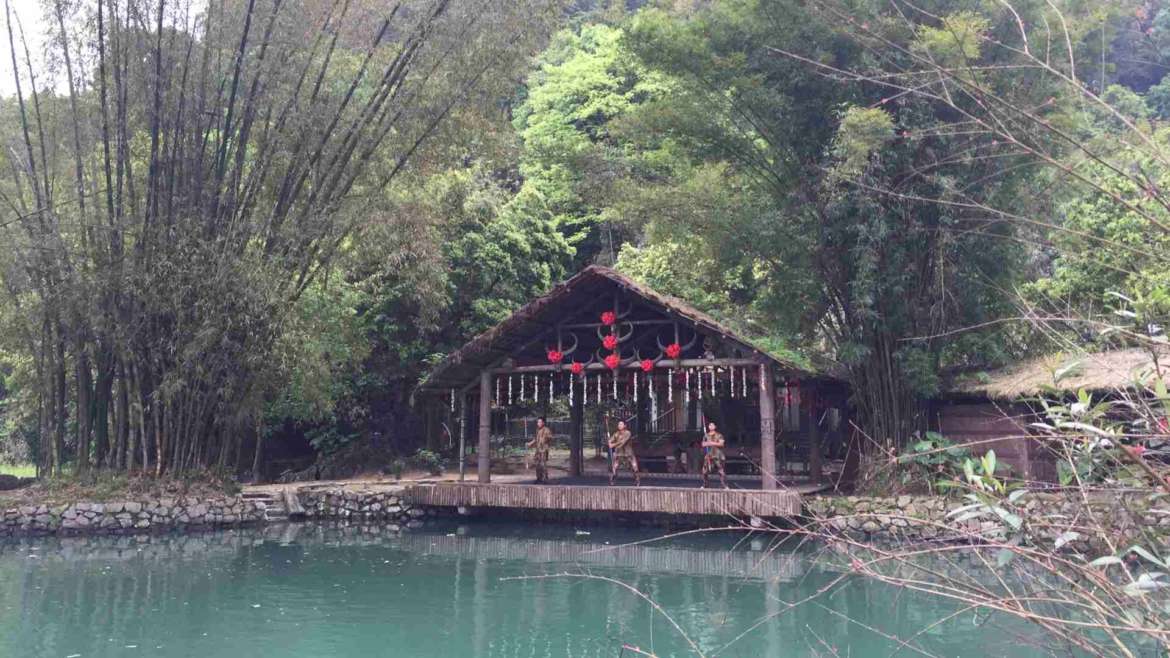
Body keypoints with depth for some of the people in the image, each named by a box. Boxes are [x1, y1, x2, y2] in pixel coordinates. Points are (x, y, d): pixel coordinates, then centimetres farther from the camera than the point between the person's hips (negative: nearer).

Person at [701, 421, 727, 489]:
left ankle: (725, 486, -8)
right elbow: (703, 444, 8)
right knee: (705, 471, 1)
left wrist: (713, 443, -14)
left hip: (717, 456, -3)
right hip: (708, 455, 3)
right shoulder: (706, 436, 15)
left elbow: (721, 443, -8)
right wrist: (707, 443, -12)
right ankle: (704, 485, 13)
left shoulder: (719, 435, 4)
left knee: (721, 471, -10)